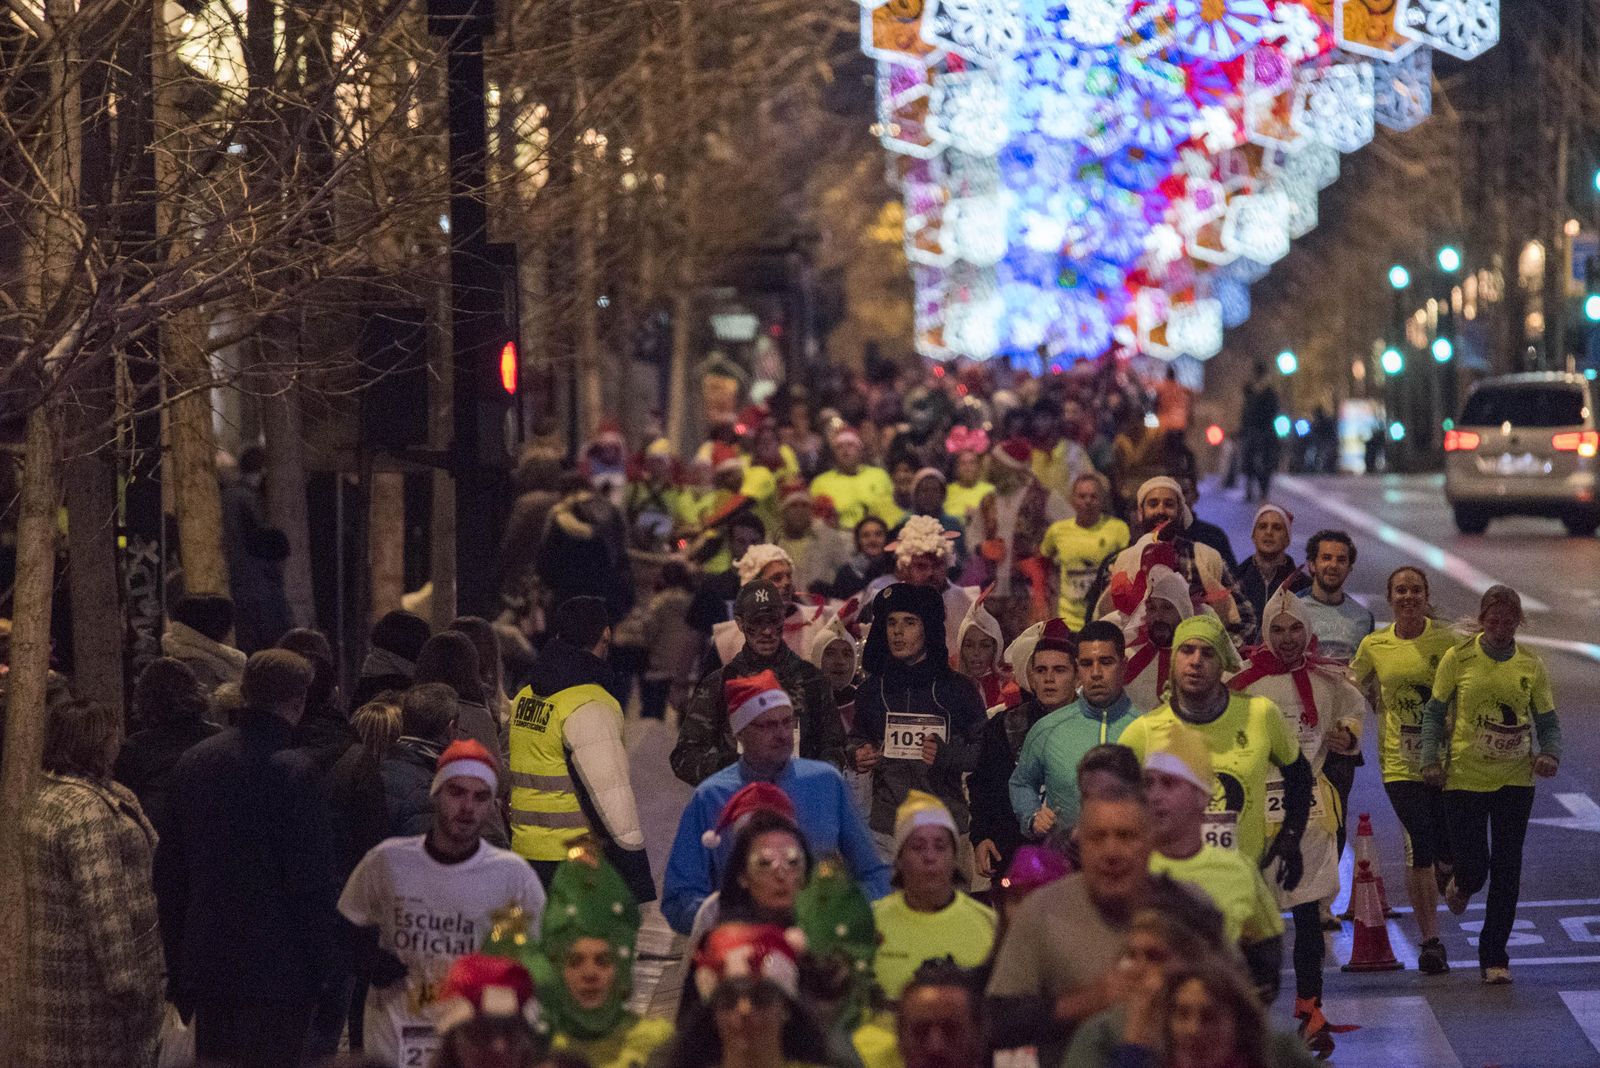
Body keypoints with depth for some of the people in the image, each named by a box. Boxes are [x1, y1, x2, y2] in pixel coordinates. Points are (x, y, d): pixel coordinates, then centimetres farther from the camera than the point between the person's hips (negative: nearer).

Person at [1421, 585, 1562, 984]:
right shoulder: (1457, 658, -3)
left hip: (1515, 779, 1)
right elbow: (1434, 713, 4)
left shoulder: (1531, 665, 2)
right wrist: (1431, 759, -8)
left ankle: (1494, 957, 10)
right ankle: (1462, 884, 38)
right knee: (1472, 865, -2)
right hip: (1464, 778, -1)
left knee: (1506, 872, 0)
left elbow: (1547, 721, 8)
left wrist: (1550, 754, -12)